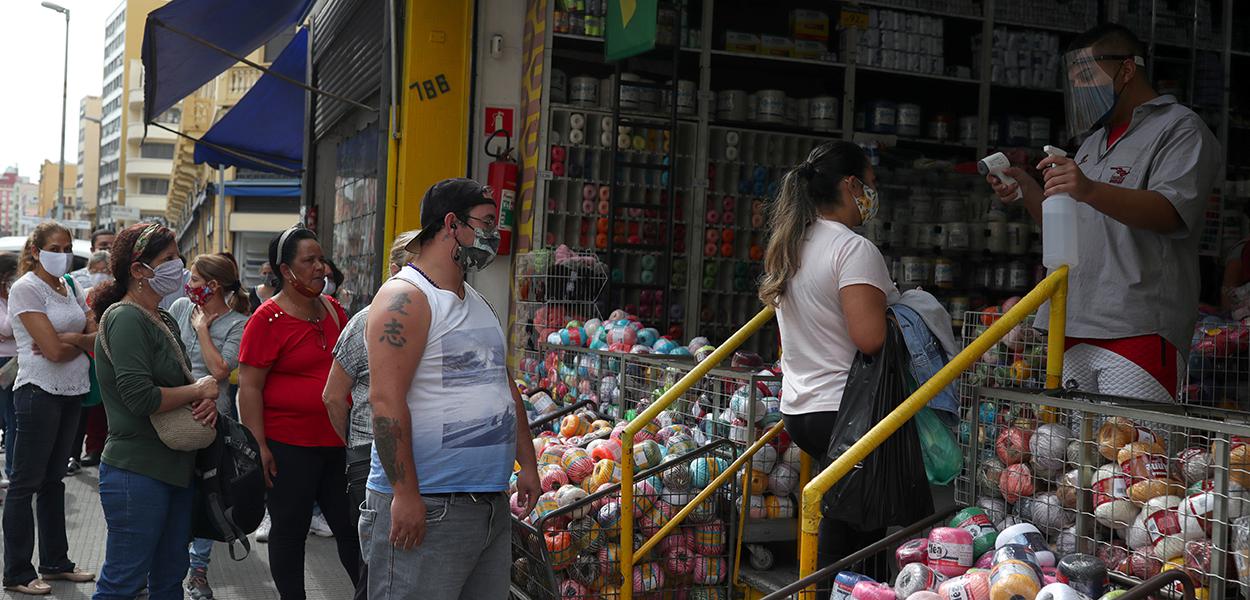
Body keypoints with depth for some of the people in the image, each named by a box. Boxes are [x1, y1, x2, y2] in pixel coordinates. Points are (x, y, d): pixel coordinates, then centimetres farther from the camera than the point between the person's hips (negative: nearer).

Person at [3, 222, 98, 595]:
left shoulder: (70, 289, 11)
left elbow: (97, 339, 3)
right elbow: (54, 350, -19)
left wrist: (67, 340, -13)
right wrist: (81, 340, -2)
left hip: (71, 392, 7)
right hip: (39, 392, -7)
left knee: (53, 479, 15)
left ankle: (55, 562, 23)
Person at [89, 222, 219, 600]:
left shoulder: (164, 321, 14)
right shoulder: (125, 318, -15)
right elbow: (140, 397, -25)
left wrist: (207, 402, -4)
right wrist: (200, 391, -11)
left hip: (175, 468, 9)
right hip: (137, 472, -9)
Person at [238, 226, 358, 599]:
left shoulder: (332, 309, 9)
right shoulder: (268, 319, -10)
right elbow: (248, 386, -12)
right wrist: (259, 447, -16)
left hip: (338, 442, 6)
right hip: (289, 445, -6)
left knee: (352, 526, 10)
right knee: (289, 530, 9)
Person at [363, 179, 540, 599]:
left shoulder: (479, 303, 18)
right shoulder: (405, 297, -12)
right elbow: (386, 400, -19)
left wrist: (527, 464, 18)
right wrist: (406, 495, -21)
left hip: (492, 503, 9)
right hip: (424, 506, -9)